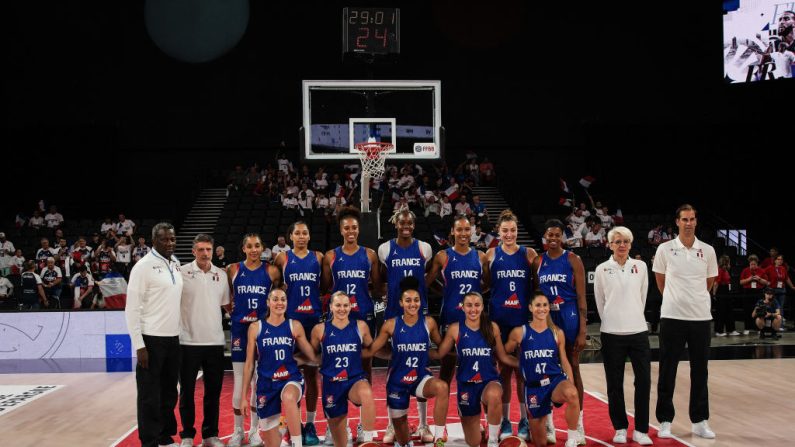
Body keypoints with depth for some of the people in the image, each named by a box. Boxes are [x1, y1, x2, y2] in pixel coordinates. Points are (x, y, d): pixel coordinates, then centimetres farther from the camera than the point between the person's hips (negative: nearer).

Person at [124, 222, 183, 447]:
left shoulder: (176, 265, 11)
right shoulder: (144, 266, -11)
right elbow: (132, 308, -12)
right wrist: (139, 345, -16)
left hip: (173, 338, 7)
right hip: (152, 339, -7)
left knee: (169, 393, 15)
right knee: (150, 396, 0)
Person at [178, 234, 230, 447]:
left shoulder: (222, 275, 8)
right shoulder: (182, 273, -4)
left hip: (215, 341, 3)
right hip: (189, 341, -3)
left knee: (213, 391, 8)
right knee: (187, 391, 5)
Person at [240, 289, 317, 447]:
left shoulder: (295, 326, 3)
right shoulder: (255, 327, 3)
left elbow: (312, 356, 13)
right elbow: (249, 364, 6)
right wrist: (244, 395, 6)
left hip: (291, 378, -1)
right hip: (266, 383, 1)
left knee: (289, 397, -40)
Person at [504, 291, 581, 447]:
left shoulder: (557, 333, 3)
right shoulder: (519, 332, -2)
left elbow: (564, 362, 6)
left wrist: (571, 386, -1)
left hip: (556, 380, 0)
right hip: (534, 387, 0)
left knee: (571, 393, -38)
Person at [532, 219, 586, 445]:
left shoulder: (573, 260, -4)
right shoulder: (538, 262, 6)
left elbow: (581, 298, -6)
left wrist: (582, 331, -12)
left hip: (569, 318, -3)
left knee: (572, 370, 3)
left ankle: (578, 425, 10)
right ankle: (548, 426, 15)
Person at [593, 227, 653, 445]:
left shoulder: (640, 267, 5)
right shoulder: (602, 269, 0)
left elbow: (642, 297, 13)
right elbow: (599, 302, 7)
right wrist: (612, 321, 10)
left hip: (638, 331, 1)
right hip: (611, 334, -1)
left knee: (644, 381, -3)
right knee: (615, 384, 4)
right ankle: (620, 428, 17)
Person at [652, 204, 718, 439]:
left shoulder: (708, 250, 4)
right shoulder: (665, 249, -1)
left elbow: (709, 282, 15)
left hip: (701, 317, 2)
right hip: (672, 317, -2)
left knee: (700, 371, 8)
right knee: (667, 371, 2)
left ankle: (700, 421, 17)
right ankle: (665, 421, 11)